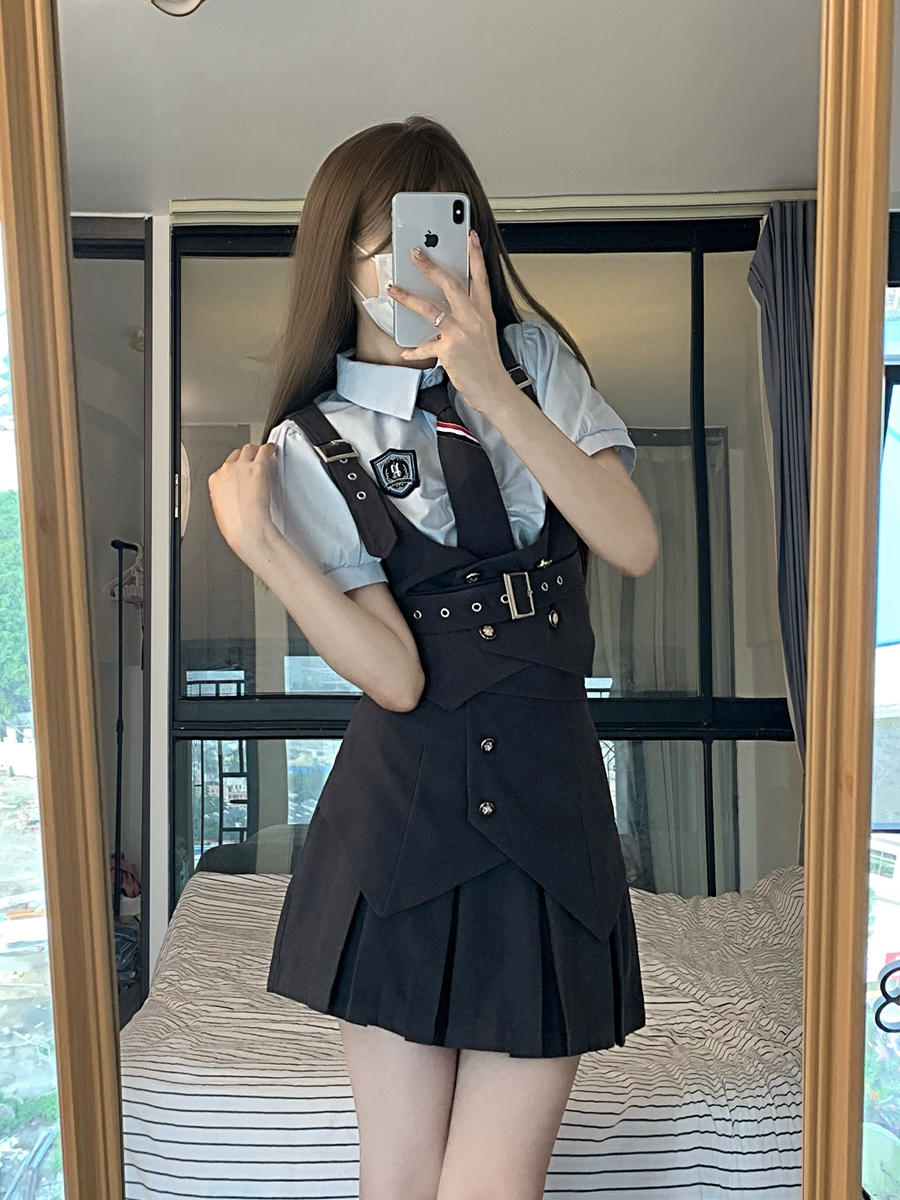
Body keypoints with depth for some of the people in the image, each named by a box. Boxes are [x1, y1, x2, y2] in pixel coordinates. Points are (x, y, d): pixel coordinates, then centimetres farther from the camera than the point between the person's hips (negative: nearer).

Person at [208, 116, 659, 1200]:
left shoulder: (535, 360, 6)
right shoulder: (311, 445, 0)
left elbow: (636, 547, -10)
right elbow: (397, 677, -9)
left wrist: (493, 392, -17)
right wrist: (259, 542, -18)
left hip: (551, 797, 1)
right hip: (403, 813, -1)